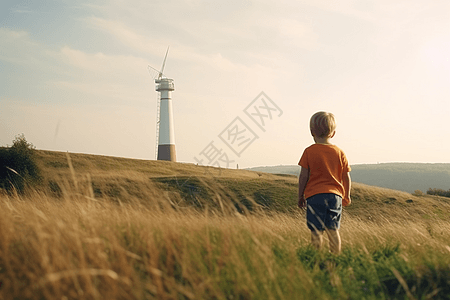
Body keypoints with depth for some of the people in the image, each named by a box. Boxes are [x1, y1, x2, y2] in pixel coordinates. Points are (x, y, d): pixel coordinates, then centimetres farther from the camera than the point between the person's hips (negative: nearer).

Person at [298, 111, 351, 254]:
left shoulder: (309, 151, -3)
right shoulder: (339, 153, 5)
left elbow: (303, 176, -3)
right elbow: (346, 177, 7)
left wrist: (300, 196, 7)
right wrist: (346, 196, 21)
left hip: (314, 195, -3)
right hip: (335, 195, 3)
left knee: (316, 231, -1)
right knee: (333, 229, 9)